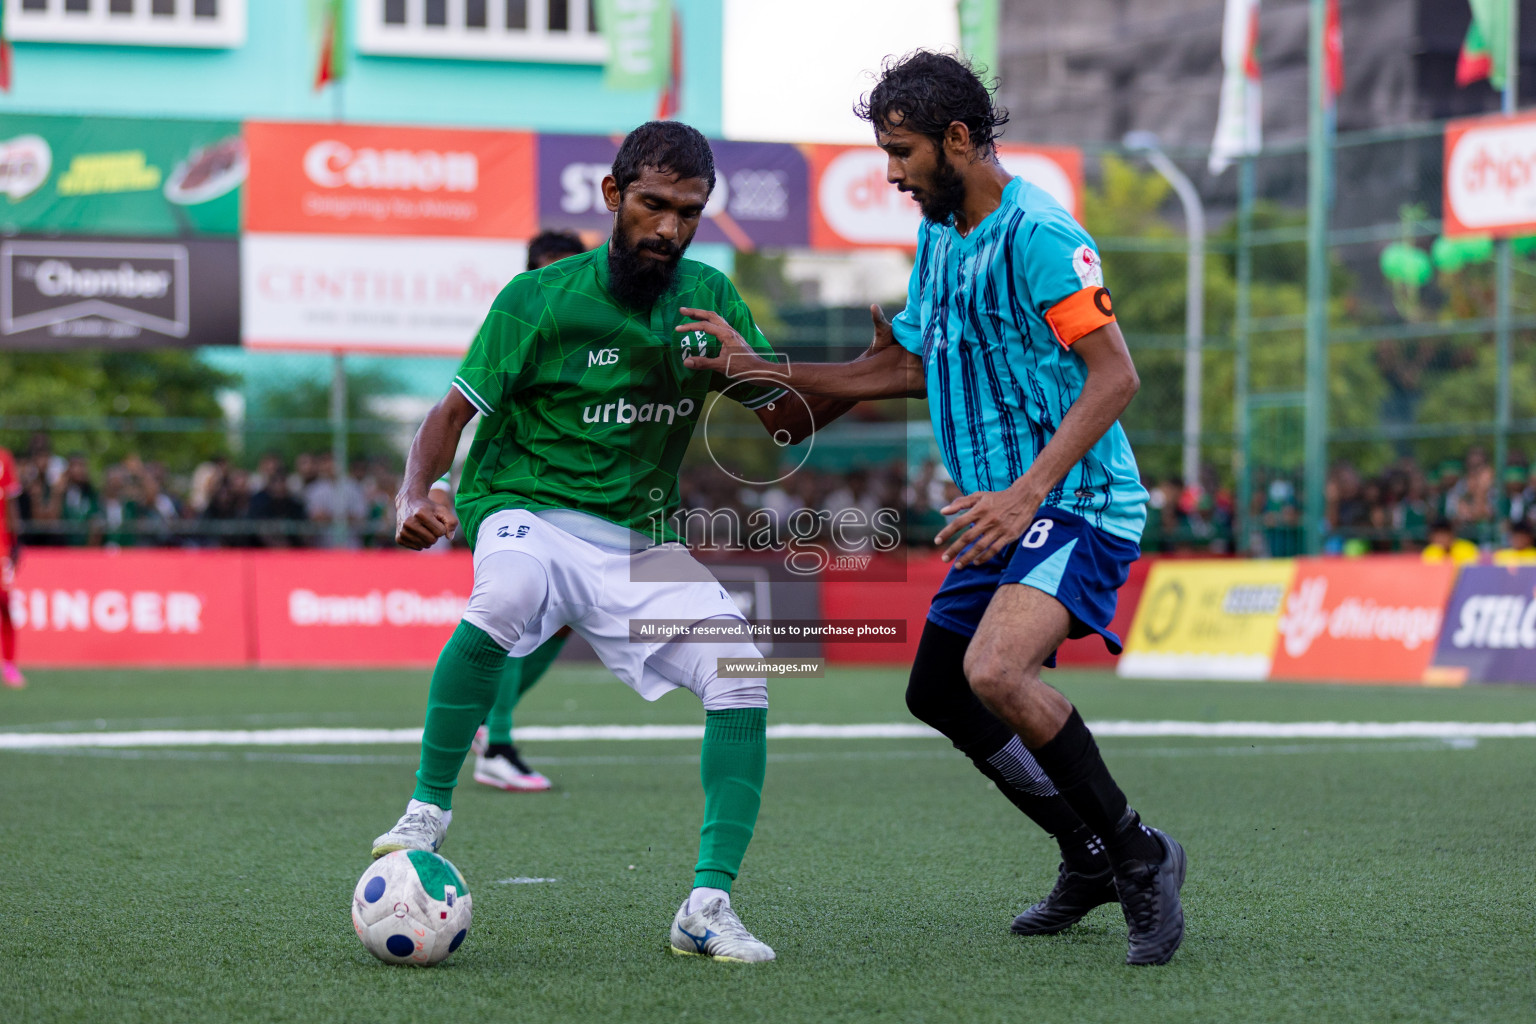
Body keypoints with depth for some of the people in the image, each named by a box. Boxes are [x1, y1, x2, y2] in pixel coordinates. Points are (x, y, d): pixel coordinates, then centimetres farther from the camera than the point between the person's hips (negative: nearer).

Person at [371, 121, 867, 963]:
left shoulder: (709, 298, 4)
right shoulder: (541, 299, -9)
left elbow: (788, 421, 7)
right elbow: (453, 413, -9)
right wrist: (413, 497, -27)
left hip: (643, 539, 4)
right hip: (528, 511, -4)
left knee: (741, 678, -18)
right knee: (507, 594, -40)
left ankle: (708, 907, -13)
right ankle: (426, 816, -26)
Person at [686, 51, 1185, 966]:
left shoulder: (1039, 233, -16)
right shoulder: (938, 239, 13)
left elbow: (1115, 376, -21)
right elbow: (907, 367, 25)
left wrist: (1023, 495, -28)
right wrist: (760, 368, 18)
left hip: (1076, 504, -10)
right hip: (1003, 511, 10)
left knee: (995, 672, -30)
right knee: (939, 692, 17)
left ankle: (1138, 855, -14)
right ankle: (1092, 861, 30)